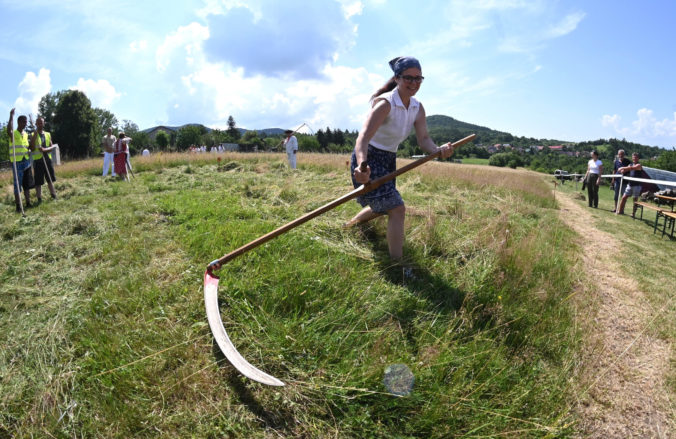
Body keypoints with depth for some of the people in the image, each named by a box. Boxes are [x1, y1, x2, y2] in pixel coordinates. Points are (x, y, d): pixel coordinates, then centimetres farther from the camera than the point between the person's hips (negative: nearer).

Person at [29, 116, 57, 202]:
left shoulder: (48, 134, 11)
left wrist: (45, 149, -18)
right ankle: (39, 199, 2)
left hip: (47, 159, 4)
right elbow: (32, 149, -10)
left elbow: (52, 147, 3)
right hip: (38, 160, -4)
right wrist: (34, 136, -17)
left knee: (50, 179, 13)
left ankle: (53, 196, 23)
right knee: (38, 182, -2)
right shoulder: (33, 135, 0)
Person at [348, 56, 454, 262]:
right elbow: (363, 137, -39)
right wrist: (361, 165, -58)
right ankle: (397, 263, -11)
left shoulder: (418, 108, -1)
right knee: (397, 209, -18)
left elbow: (424, 139, -11)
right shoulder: (385, 103, -25)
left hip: (389, 160, 9)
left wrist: (439, 150, -35)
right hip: (368, 160, -8)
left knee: (382, 207, 25)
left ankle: (349, 226, 52)